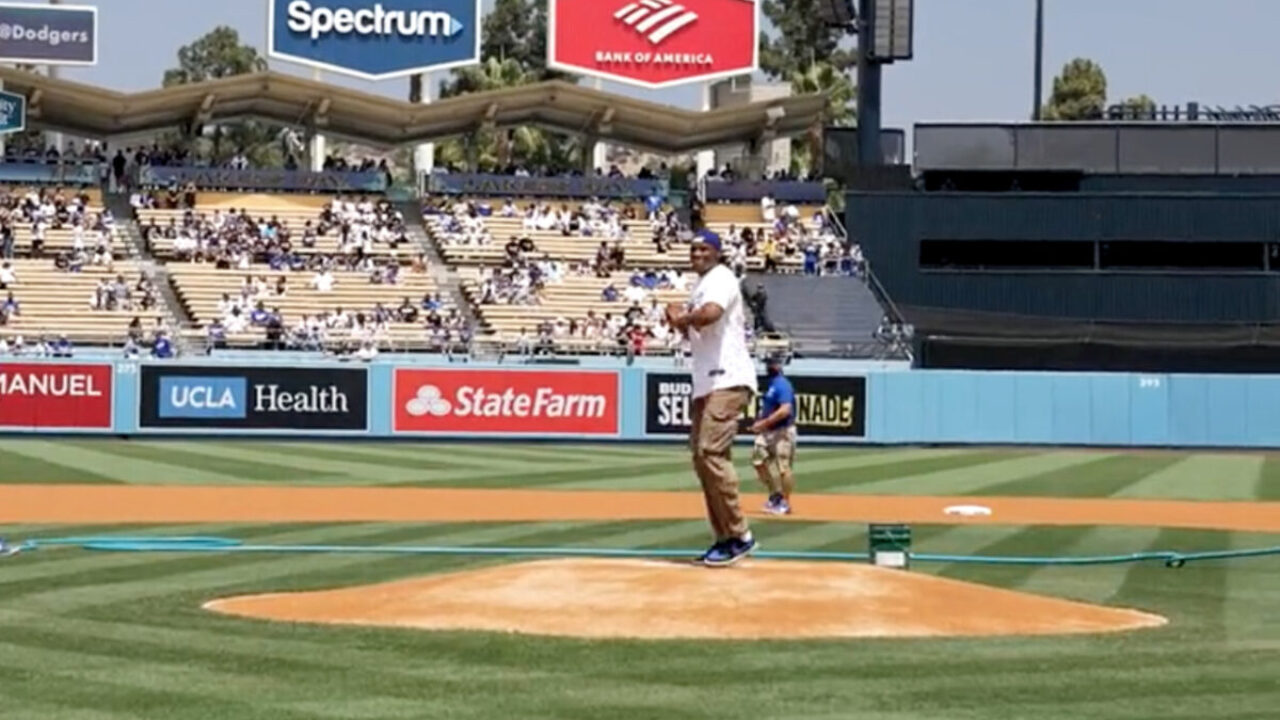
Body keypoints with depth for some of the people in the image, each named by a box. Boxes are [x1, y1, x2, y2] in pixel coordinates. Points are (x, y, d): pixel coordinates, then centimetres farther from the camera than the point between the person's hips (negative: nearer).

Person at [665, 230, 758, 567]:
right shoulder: (701, 286, 22)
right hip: (707, 383, 11)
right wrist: (680, 322, 7)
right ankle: (724, 538, 14)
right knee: (701, 457, 10)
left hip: (728, 380, -11)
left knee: (711, 452, -19)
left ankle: (739, 536, -18)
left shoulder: (720, 279, -8)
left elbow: (709, 314, -29)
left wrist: (680, 318, -11)